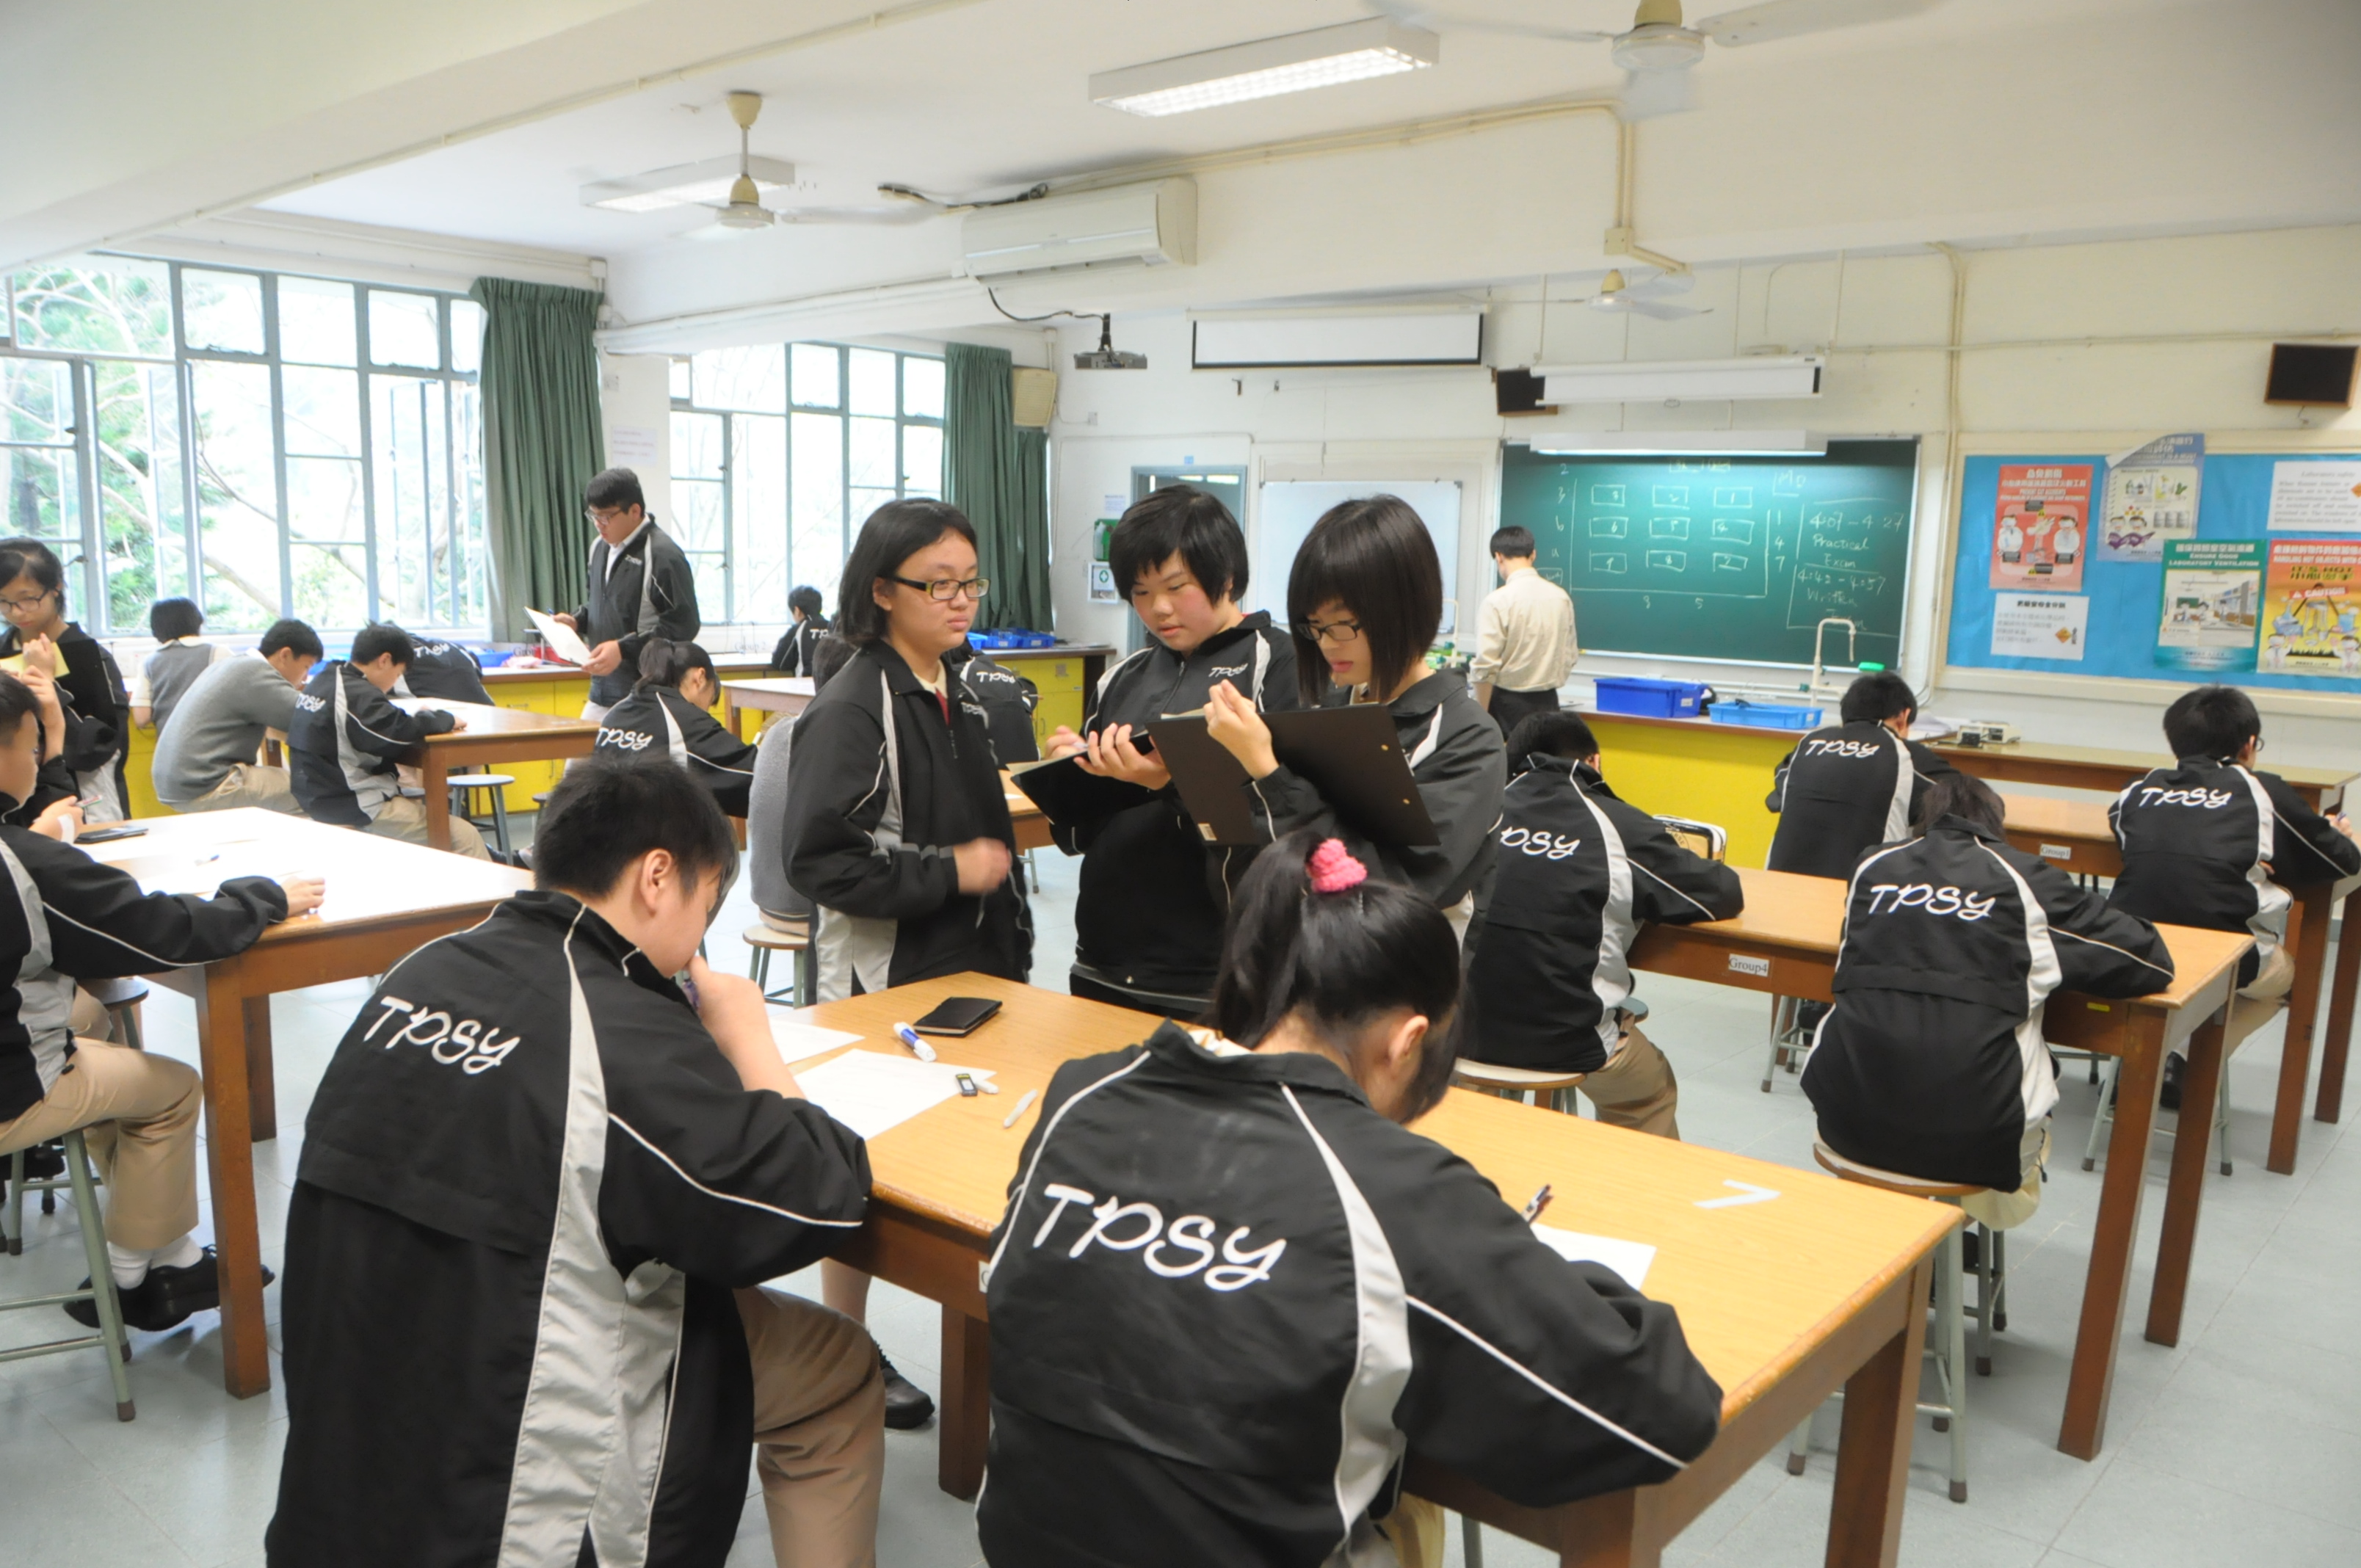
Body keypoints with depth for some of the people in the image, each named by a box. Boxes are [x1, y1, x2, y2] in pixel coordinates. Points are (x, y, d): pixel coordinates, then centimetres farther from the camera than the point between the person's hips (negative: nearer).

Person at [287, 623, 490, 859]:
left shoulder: (324, 681, 10)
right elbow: (403, 733, -26)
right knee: (464, 837, -12)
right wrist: (444, 719, -8)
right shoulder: (357, 696, -20)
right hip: (356, 810, -11)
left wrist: (421, 717, 0)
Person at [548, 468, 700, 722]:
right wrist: (576, 621, 5)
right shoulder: (600, 548, 12)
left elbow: (684, 624, -15)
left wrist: (624, 649, -20)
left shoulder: (663, 556, -13)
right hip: (601, 692, 8)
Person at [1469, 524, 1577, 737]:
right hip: (1548, 702, 5)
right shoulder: (1561, 597, 3)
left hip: (1508, 703, -5)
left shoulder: (1498, 600, -13)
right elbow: (1570, 656, 11)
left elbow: (1486, 666, -15)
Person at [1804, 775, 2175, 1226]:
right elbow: (2152, 961, 8)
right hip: (1972, 1142, -1)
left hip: (1847, 1126, 2)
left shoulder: (1873, 866, 9)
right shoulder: (2024, 879, 2)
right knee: (2039, 1068, 29)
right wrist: (2038, 971, 24)